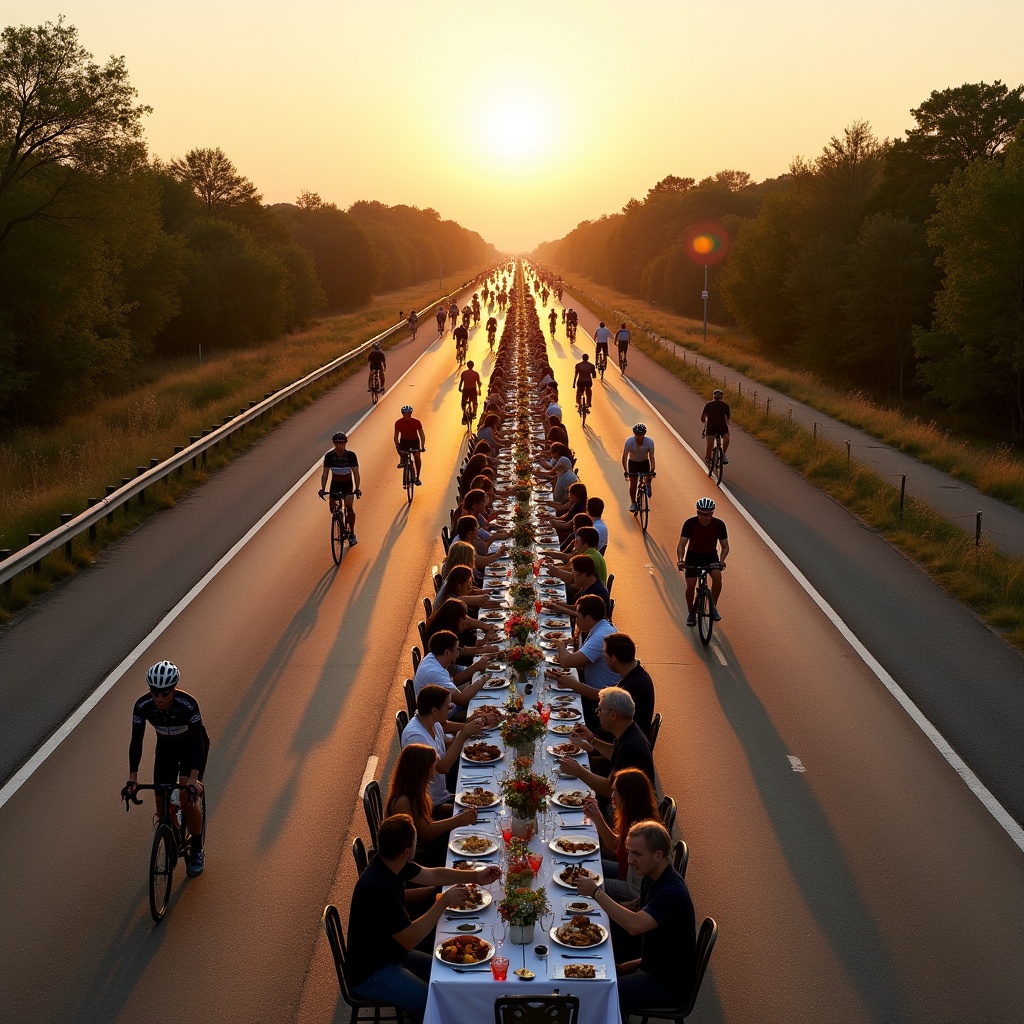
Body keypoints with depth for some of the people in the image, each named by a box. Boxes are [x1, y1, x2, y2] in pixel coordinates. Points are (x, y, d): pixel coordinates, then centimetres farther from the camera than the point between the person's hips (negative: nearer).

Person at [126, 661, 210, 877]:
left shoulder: (188, 704, -35)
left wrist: (194, 778, -47)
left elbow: (198, 742, -37)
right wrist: (133, 776, -35)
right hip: (166, 748, 4)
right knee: (162, 806, -3)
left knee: (186, 797, -20)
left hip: (193, 747, -3)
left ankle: (197, 850, 2)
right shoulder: (142, 705, -26)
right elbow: (136, 741, -24)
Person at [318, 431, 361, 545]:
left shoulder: (351, 455, -19)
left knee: (350, 507, -19)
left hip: (348, 484, -2)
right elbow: (325, 473, -16)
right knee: (333, 508, -3)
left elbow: (356, 473, -20)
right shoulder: (329, 456, -16)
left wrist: (357, 488, -33)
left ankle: (352, 533, -5)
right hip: (335, 484, 2)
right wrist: (322, 488, -27)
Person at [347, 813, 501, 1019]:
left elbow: (434, 875, 10)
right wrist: (444, 902, -24)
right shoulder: (379, 889, -33)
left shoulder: (390, 864, -5)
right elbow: (410, 939, -28)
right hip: (371, 973, -10)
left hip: (393, 953, 10)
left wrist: (476, 876, 2)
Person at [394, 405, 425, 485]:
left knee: (417, 457, -18)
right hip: (404, 441, 2)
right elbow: (396, 436, -18)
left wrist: (423, 447, -29)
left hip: (414, 441, -2)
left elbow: (422, 435, -19)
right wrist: (397, 446, -31)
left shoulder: (416, 422, -23)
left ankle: (417, 478, -8)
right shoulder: (398, 423, -21)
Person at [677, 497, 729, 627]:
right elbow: (681, 544, -25)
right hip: (693, 556, 0)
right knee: (691, 585, -14)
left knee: (717, 577, -26)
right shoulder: (690, 523, -24)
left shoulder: (719, 525, -20)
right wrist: (680, 560, -44)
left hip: (711, 556, 0)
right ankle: (691, 612, 11)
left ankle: (713, 607, -6)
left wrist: (721, 560, -32)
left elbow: (725, 546, -13)